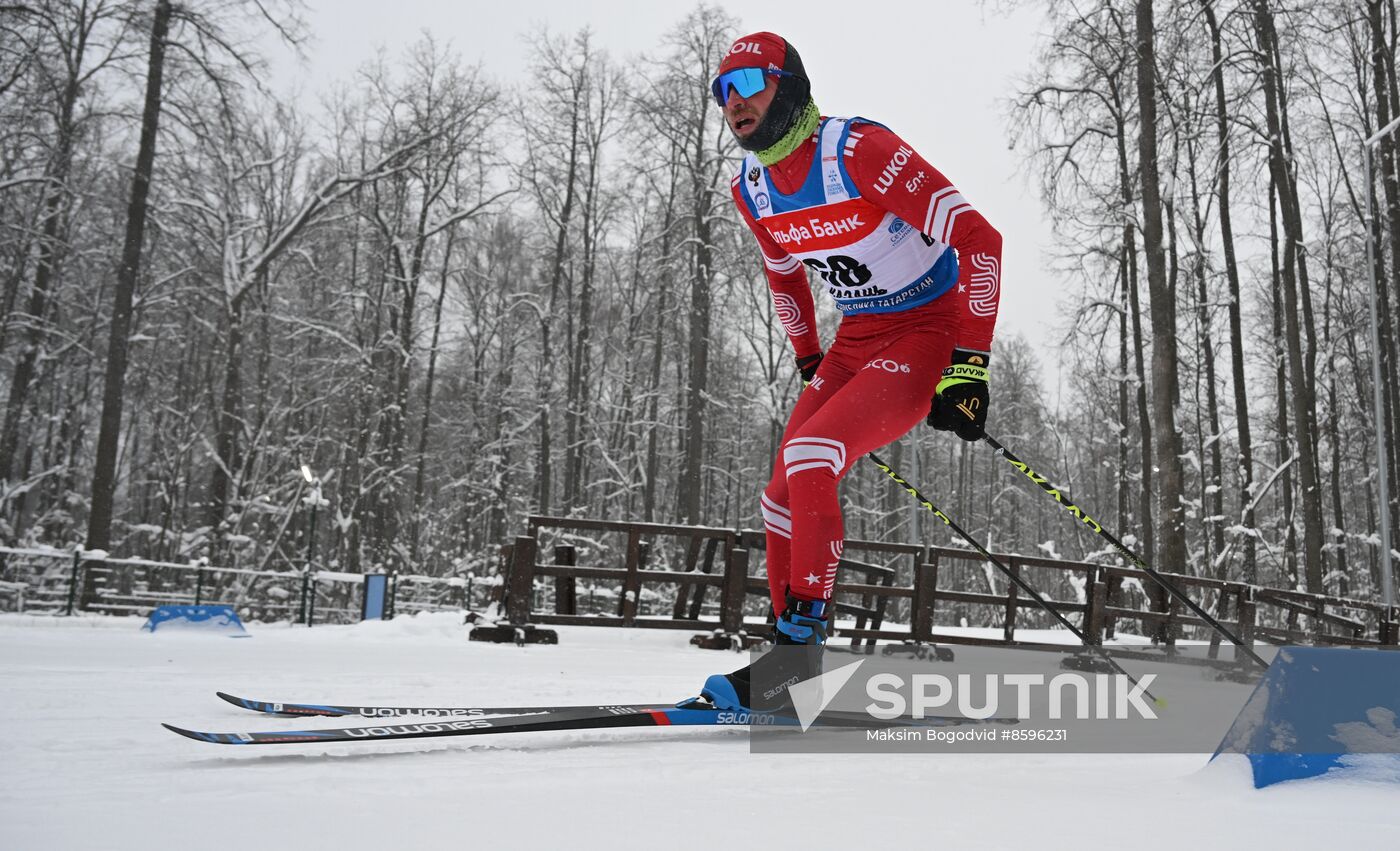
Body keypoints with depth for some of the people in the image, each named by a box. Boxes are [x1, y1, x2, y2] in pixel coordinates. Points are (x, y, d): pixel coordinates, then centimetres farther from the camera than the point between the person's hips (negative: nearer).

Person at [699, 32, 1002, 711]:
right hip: (854, 341, 8)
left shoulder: (858, 150, -21)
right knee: (782, 494, -1)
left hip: (928, 333, -7)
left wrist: (969, 365, -24)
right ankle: (792, 656, 10)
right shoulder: (751, 189, 2)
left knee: (807, 458, -26)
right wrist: (809, 364, 22)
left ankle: (803, 632, -13)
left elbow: (978, 239, -21)